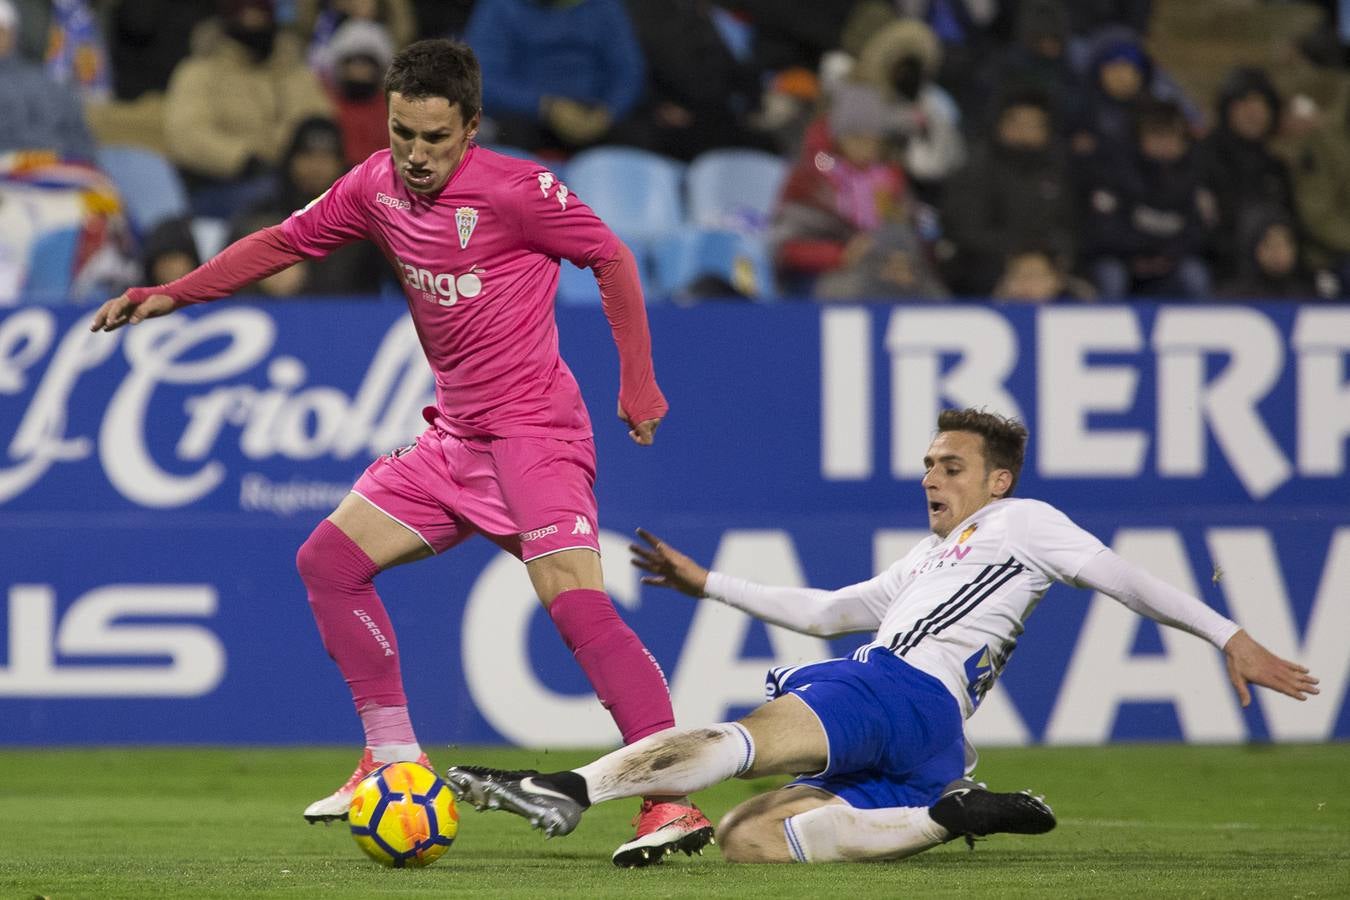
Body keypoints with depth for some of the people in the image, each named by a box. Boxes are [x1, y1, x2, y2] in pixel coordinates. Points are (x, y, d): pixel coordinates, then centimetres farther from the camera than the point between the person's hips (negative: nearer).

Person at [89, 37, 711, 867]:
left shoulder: (515, 190, -16)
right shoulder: (376, 188, 4)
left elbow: (611, 258, -6)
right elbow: (289, 240, 17)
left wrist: (638, 384, -8)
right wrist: (172, 294, 13)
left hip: (533, 429, -8)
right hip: (454, 435, 8)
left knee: (577, 602, -23)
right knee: (329, 559, 5)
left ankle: (674, 800, -26)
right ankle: (395, 759, 13)